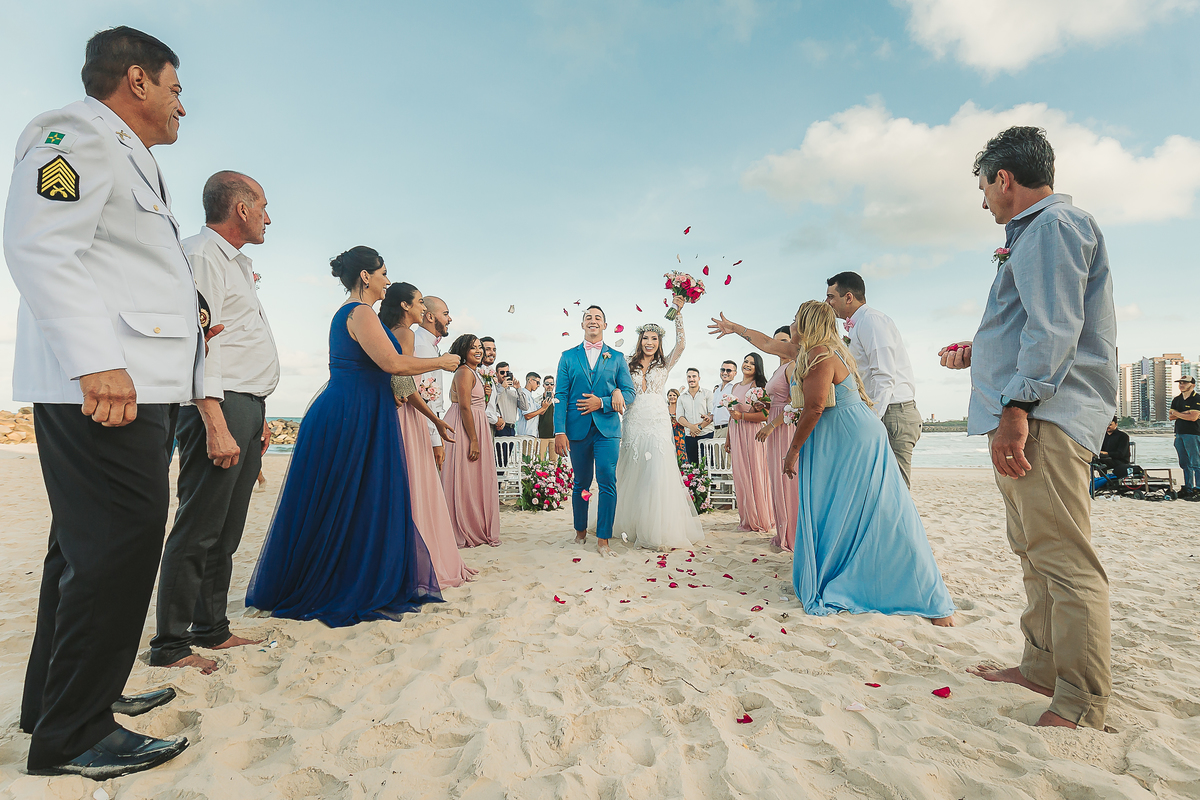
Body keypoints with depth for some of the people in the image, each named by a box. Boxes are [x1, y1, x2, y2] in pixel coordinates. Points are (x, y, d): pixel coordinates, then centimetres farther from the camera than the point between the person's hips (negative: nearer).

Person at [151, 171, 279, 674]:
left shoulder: (236, 264, 25)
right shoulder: (201, 255, -6)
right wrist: (217, 424, -24)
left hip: (245, 410, 10)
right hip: (218, 407, -10)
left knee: (226, 532, 12)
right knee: (199, 530, -5)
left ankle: (212, 629, 22)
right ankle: (170, 645, 6)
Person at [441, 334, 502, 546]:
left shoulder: (475, 373, 19)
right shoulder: (465, 372, -13)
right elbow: (465, 407, -20)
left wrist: (486, 395, 7)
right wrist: (474, 440, -22)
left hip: (475, 427, 10)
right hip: (465, 430, -10)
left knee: (476, 479, 12)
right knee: (465, 480, -4)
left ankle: (480, 530, 20)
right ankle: (465, 532, 3)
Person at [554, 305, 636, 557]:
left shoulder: (617, 358, 10)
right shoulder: (568, 357, 9)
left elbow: (629, 393, 5)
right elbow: (560, 396, 2)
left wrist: (602, 402, -11)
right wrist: (560, 432, -7)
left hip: (607, 428, 0)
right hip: (578, 429, 1)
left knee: (608, 481, -10)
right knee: (581, 483, 11)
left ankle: (603, 540, -1)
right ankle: (580, 531, 29)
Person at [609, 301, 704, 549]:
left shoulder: (664, 365, 7)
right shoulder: (629, 366, 10)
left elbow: (681, 344, -5)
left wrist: (678, 313, -11)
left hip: (658, 424, -1)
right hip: (633, 424, 2)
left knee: (658, 475, -5)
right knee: (632, 474, 8)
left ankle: (658, 530, 3)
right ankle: (632, 523, 24)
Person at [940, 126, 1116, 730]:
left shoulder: (1053, 225, -7)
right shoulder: (1035, 232, 25)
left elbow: (1056, 328, -19)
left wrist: (1016, 406, -25)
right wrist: (979, 351, 40)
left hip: (1043, 416, -11)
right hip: (1027, 418, 11)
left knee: (1063, 559, -9)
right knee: (1035, 553, 15)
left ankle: (1079, 706, -1)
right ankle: (1042, 668, 26)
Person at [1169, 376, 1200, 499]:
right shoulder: (1176, 399, 15)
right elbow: (1170, 416, 9)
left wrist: (1177, 413, -1)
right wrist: (1185, 413, -7)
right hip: (1179, 434, 7)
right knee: (1185, 464, 9)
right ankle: (1188, 488, 14)